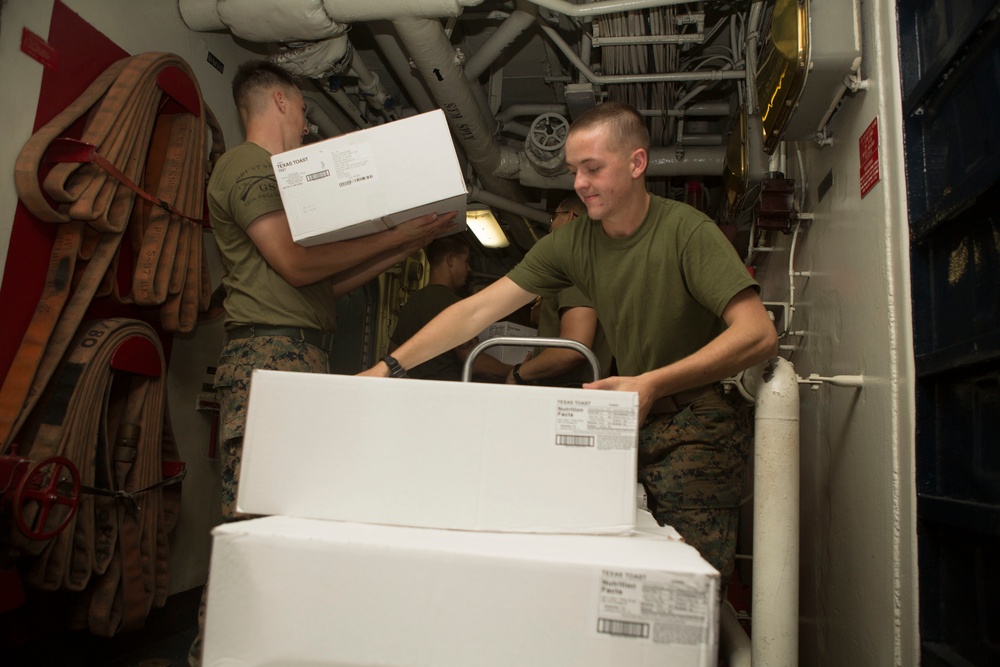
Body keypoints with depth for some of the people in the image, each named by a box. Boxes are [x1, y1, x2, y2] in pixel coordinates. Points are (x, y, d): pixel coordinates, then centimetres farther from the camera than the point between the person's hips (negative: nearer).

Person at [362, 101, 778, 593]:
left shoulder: (687, 231, -12)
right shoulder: (573, 243, 2)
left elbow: (759, 334, -21)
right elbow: (479, 310, -2)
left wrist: (651, 384, -30)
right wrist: (391, 366, -9)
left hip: (697, 426, -4)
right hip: (632, 420, 4)